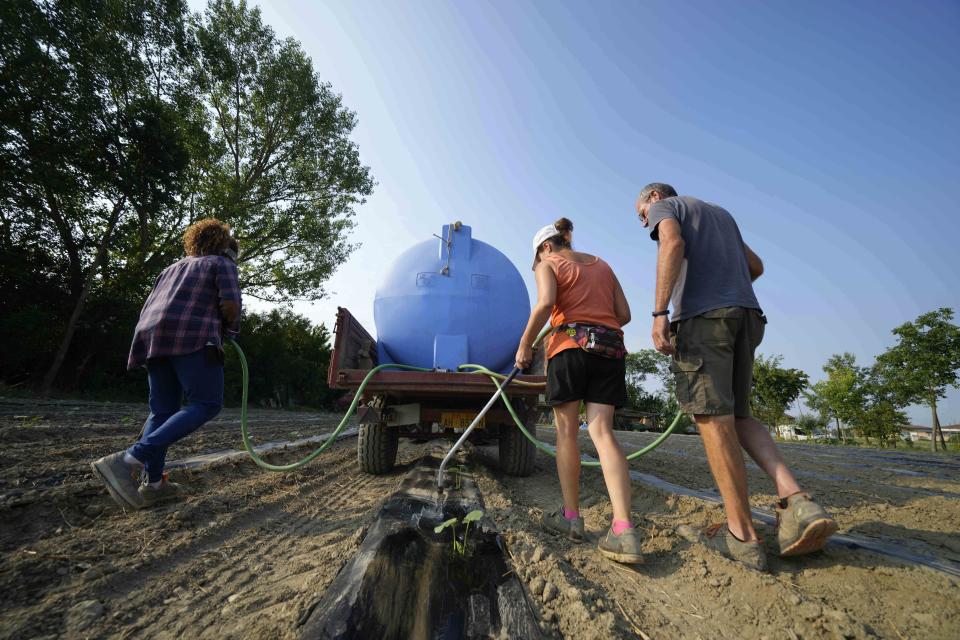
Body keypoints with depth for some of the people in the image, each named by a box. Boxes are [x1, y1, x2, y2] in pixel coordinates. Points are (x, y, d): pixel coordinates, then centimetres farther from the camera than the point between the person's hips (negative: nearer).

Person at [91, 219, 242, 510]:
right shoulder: (222, 264, 10)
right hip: (193, 337, -8)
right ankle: (129, 461, -20)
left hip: (154, 337, 8)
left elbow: (147, 310, 24)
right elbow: (230, 303, -7)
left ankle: (153, 483, 6)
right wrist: (228, 328, 10)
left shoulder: (173, 269, 30)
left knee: (162, 410, 11)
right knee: (207, 404, -9)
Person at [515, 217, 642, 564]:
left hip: (570, 344, -5)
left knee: (566, 432, 5)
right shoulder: (602, 265, 23)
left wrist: (525, 343, -8)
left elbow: (546, 303, -14)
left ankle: (571, 517, 11)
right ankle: (624, 530, -14)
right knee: (602, 432, -4)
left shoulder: (548, 265, 7)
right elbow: (624, 313, 16)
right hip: (611, 347, 5)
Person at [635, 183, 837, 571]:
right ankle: (795, 500, -7)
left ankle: (742, 535, -4)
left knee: (713, 419, -8)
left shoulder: (664, 206, 11)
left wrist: (659, 311, -20)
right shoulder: (721, 213, 32)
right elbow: (755, 266, 31)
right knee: (736, 416, 11)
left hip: (702, 314, -7)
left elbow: (673, 244, -12)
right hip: (745, 312, 8)